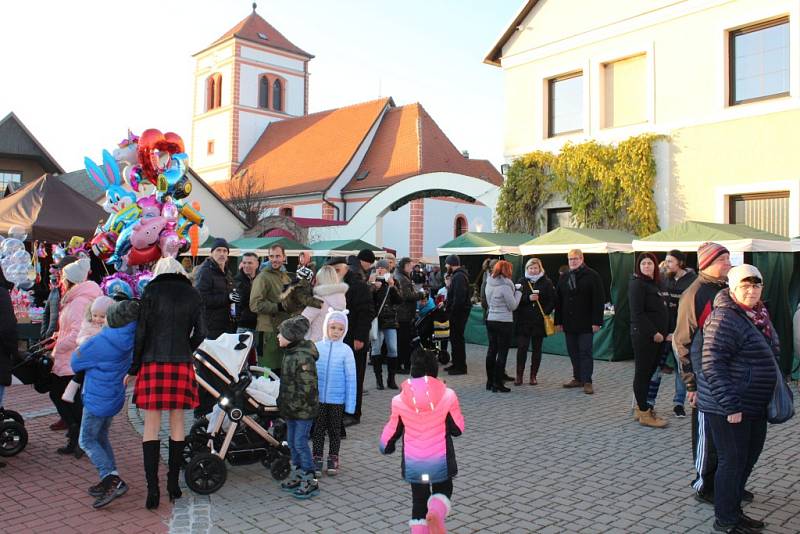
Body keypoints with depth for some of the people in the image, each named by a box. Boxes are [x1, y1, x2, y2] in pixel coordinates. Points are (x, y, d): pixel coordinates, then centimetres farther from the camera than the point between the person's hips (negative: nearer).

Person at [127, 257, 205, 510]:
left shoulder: (151, 291, 0)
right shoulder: (193, 295, 6)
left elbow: (142, 332, -2)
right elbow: (200, 333, 6)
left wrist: (133, 368, 5)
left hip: (153, 362, -2)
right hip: (182, 364, 2)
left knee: (151, 425, 4)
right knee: (177, 422, 11)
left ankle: (152, 487, 2)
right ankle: (173, 482, 18)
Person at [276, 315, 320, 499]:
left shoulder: (303, 357, -24)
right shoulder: (289, 353, 7)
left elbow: (306, 387, -25)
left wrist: (293, 406, -19)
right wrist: (283, 402, 16)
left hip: (304, 409, -10)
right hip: (292, 409, 10)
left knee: (300, 443, -4)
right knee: (292, 442, 17)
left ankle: (311, 482, 8)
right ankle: (297, 476, 31)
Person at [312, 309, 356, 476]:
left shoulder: (346, 351, -8)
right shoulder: (316, 347, -4)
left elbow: (350, 378, -5)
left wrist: (350, 403, -6)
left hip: (337, 399, -1)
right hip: (317, 398, 1)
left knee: (334, 430, 14)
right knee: (318, 429, 11)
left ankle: (333, 459, 28)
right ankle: (317, 459, 23)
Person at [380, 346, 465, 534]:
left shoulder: (400, 400, -9)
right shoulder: (447, 395, -12)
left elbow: (392, 429, 5)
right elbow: (458, 429, -3)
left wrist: (385, 446, 25)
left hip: (413, 462, 1)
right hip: (441, 460, -1)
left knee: (419, 499, 17)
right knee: (443, 491, 19)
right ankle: (436, 513, -11)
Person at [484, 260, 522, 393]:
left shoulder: (489, 284, 6)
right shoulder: (505, 286, -17)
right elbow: (513, 306, -11)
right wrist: (518, 292, 2)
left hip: (490, 320, 7)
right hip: (504, 322, -7)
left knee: (491, 350, 13)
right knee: (502, 352, -1)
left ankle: (490, 382, 20)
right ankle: (497, 383, 0)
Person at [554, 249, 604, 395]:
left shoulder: (592, 276, -4)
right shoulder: (564, 277, 12)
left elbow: (599, 300, -8)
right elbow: (558, 300, 13)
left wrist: (596, 321, -14)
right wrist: (558, 321, 8)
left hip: (586, 323, -5)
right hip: (569, 322, 5)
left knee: (585, 352, -3)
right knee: (573, 352, 9)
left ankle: (587, 381, 2)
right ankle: (577, 378, 19)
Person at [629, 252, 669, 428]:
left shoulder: (654, 284, 17)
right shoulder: (637, 284, -11)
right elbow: (637, 313, -18)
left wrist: (663, 332, 11)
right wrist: (654, 332, -19)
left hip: (656, 336, 9)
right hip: (643, 335, -9)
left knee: (651, 371, 12)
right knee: (642, 372, -3)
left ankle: (641, 408, 22)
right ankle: (644, 414, 3)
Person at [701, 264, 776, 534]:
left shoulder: (759, 315, 9)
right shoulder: (725, 319, -20)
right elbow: (712, 366, -24)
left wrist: (778, 390, 17)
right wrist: (730, 406, -24)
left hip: (755, 405, 9)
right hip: (728, 407, -9)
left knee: (749, 458, 18)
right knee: (733, 461, 1)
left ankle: (734, 509, 34)